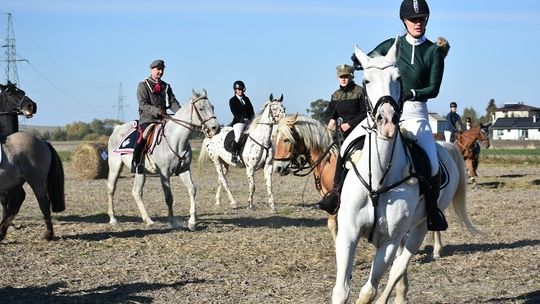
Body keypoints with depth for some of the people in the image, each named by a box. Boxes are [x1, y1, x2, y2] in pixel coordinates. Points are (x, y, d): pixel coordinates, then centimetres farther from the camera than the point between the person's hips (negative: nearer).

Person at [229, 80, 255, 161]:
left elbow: (251, 111, 15)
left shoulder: (246, 99, 19)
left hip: (249, 121, 7)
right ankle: (234, 155, -25)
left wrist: (250, 118, -5)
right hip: (238, 122, -7)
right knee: (238, 137, -27)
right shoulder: (232, 100, 3)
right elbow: (235, 113, -7)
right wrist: (243, 119, -17)